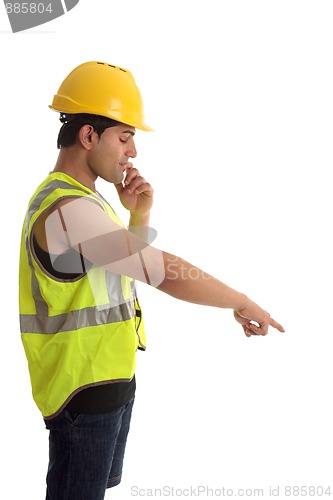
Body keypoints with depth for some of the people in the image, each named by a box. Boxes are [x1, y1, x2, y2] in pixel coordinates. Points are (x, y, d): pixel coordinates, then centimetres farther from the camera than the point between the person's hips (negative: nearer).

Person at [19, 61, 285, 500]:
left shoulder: (79, 200, 11)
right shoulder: (68, 208, -25)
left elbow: (133, 267, 15)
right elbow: (166, 272, -29)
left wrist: (139, 217, -2)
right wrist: (242, 303, -16)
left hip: (110, 379, 10)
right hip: (84, 388, -10)